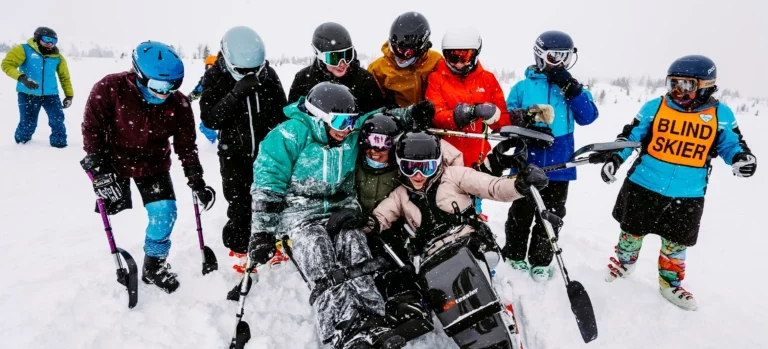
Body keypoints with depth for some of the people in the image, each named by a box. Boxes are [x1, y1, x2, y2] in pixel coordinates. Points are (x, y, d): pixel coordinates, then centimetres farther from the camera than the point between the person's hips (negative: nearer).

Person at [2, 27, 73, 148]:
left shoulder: (57, 57, 5)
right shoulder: (24, 50, -6)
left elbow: (64, 76, 13)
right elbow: (7, 64, -11)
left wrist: (69, 95, 8)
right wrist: (22, 78, -28)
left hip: (50, 95, 2)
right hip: (27, 94, -2)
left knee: (57, 120, -7)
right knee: (28, 123, 5)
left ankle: (59, 143, 10)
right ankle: (21, 141, 32)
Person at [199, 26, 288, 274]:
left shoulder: (268, 74, -5)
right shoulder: (215, 77, -9)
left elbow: (281, 113, 3)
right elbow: (210, 119, -19)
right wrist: (236, 94, -31)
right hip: (234, 153, -1)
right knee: (239, 204, 4)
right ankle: (240, 249, 23)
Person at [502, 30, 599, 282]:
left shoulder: (573, 89, 8)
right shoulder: (523, 87, 3)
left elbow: (588, 117, -5)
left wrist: (571, 88, -15)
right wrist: (529, 127, -18)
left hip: (559, 166, 2)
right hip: (526, 164, -2)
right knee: (521, 213, 8)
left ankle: (541, 261, 25)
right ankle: (514, 254, 27)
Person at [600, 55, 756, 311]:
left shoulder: (721, 115, 0)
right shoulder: (654, 107, -4)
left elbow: (730, 144, 8)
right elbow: (631, 136, 1)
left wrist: (742, 157, -13)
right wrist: (614, 159, -9)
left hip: (687, 196, 1)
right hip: (643, 187, -1)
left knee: (676, 243, 15)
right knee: (632, 231, 15)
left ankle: (670, 284, 34)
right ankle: (624, 263, 40)